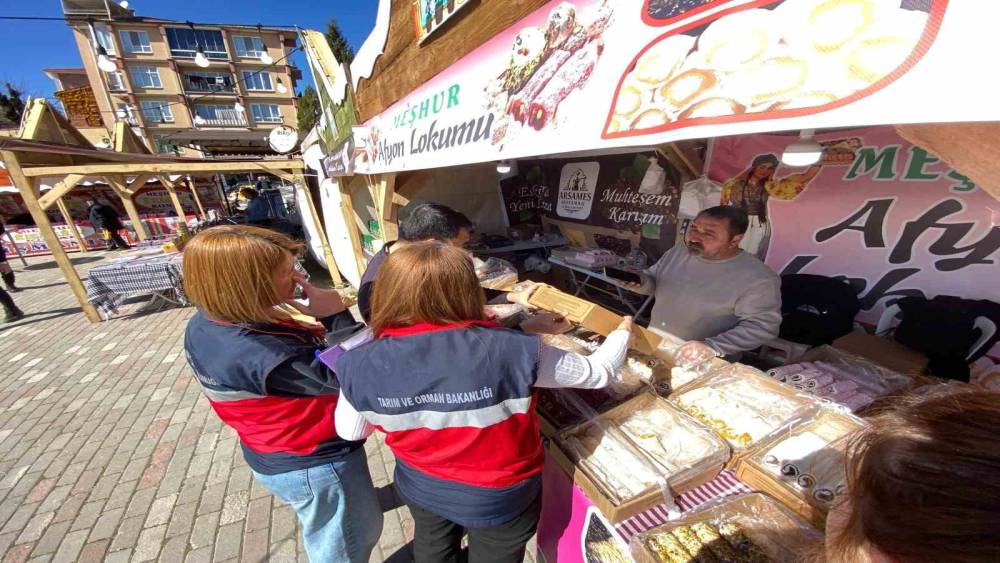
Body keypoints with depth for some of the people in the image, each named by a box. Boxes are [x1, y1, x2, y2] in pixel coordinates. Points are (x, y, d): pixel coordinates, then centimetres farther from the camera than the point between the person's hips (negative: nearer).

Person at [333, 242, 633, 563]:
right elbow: (598, 372, -18)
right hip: (499, 498, -2)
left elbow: (351, 431, -4)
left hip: (420, 487, 3)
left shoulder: (362, 365, -25)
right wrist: (623, 331, 2)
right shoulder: (511, 352, -35)